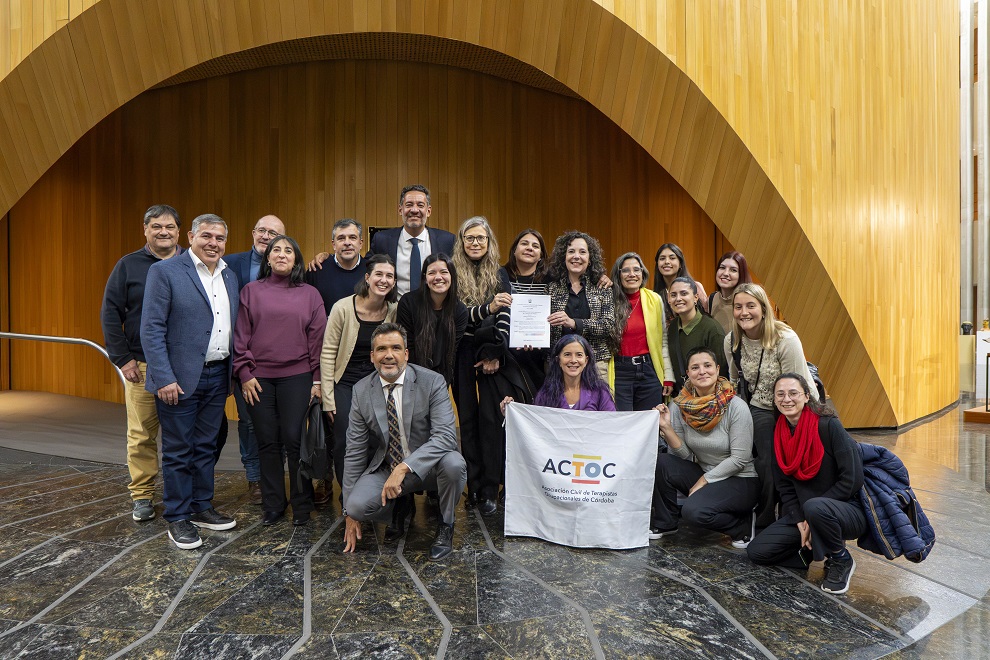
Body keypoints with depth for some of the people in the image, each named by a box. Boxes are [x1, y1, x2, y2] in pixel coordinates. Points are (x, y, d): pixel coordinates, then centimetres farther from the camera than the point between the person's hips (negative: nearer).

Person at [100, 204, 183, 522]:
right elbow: (110, 313, 4)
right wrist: (122, 358, -3)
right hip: (142, 365, 0)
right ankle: (142, 495, 18)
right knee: (142, 434, 4)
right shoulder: (128, 265, 5)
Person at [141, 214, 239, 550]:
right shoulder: (165, 271, -7)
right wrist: (164, 378, -17)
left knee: (206, 446, 16)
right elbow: (151, 329, -11)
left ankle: (201, 508, 30)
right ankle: (178, 518, 20)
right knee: (178, 450, 6)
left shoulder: (230, 277, 11)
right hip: (180, 378, -5)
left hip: (217, 376, 6)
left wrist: (237, 371, 9)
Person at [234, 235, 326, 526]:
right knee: (267, 442, 7)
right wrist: (245, 374, -1)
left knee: (294, 440, -1)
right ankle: (272, 505, 21)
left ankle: (302, 505, 14)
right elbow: (241, 335, 6)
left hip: (296, 377, -1)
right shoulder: (251, 291, 8)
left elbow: (318, 338, 4)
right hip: (259, 378, 1)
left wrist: (317, 379, 0)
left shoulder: (310, 294, 6)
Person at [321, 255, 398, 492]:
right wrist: (328, 397, -9)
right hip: (344, 383, -2)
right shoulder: (343, 308, -11)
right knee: (344, 442, -11)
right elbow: (327, 353, -8)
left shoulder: (394, 311, -1)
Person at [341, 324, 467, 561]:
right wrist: (350, 513, -2)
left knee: (453, 463, -33)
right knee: (357, 505, -24)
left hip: (427, 466, -2)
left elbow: (446, 436, -26)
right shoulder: (361, 391, -6)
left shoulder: (432, 382, -15)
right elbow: (355, 452, -2)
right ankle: (399, 507, 12)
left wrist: (404, 468, -37)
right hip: (385, 468, 2)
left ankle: (445, 526, -2)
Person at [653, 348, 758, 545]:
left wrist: (704, 480, -15)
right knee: (660, 462, -19)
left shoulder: (736, 407, -18)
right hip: (703, 473, 5)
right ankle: (664, 523, 2)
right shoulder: (679, 405, -7)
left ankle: (744, 525, 3)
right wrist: (667, 427, -21)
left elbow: (740, 459, -16)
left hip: (740, 480, -5)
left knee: (694, 511, -28)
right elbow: (684, 455, -6)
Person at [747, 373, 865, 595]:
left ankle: (841, 560, -9)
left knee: (814, 507, -40)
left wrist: (811, 517, -19)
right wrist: (800, 521, -11)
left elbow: (852, 479, -20)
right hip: (801, 513, 5)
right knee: (757, 551, -8)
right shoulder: (779, 434, 0)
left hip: (847, 510, -5)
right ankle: (818, 547, 11)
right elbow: (785, 486, 4)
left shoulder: (828, 425, -17)